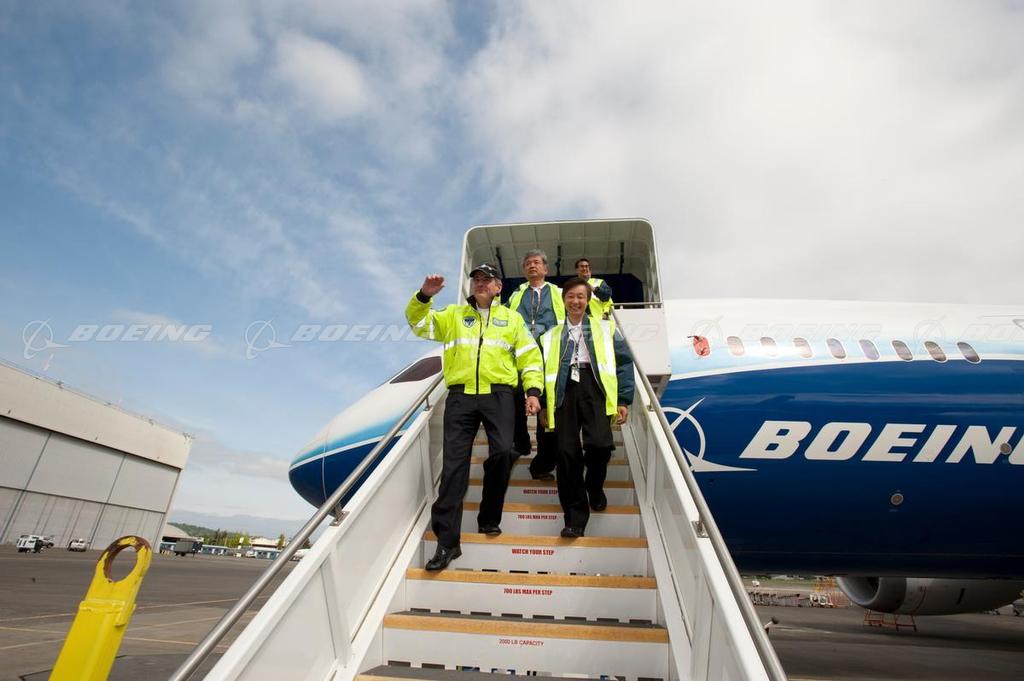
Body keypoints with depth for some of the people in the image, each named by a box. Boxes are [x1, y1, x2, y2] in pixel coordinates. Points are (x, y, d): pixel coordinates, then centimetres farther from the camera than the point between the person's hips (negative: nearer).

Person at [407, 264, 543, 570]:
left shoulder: (512, 318, 17)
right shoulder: (453, 315, 19)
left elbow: (530, 356, 13)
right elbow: (418, 323, 11)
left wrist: (533, 391, 1)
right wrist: (424, 296, -6)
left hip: (499, 395, 0)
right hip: (461, 396, 1)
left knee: (502, 452, -15)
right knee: (454, 463, -3)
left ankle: (489, 519, 12)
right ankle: (447, 541, 4)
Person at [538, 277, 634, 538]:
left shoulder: (605, 329, 16)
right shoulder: (551, 336, 23)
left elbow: (624, 363, 10)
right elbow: (543, 371, 21)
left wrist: (624, 400, 1)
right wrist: (543, 405, 12)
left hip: (594, 387, -2)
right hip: (565, 391, 2)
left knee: (599, 444, -20)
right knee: (566, 452, -7)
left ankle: (595, 488, 15)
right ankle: (575, 516, 7)